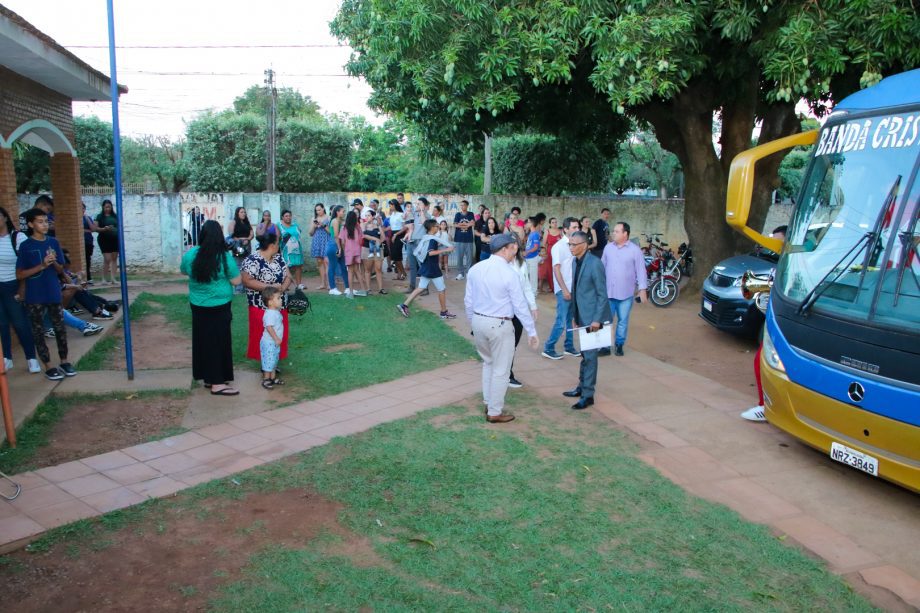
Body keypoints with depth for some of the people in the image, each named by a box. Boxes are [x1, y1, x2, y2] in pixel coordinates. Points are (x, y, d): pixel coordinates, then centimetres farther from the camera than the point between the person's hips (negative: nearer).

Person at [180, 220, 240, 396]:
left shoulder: (190, 254, -4)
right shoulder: (225, 257, -18)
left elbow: (183, 271, 15)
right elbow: (236, 281, -11)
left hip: (198, 306, 5)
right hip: (219, 307, -5)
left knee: (203, 340, 15)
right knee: (218, 342, 3)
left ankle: (208, 378, 26)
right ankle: (217, 383, 5)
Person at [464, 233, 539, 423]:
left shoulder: (475, 269, 0)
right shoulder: (509, 273, -17)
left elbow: (468, 301, 6)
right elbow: (520, 305, -13)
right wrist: (532, 332, -5)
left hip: (478, 321, 6)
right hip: (499, 325, -6)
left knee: (488, 362, 25)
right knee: (501, 370, 9)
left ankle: (489, 403, 34)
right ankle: (495, 412, 19)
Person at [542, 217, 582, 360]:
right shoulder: (559, 246, -12)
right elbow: (556, 269, -14)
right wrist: (564, 290, -17)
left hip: (574, 289, 7)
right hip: (564, 290, -6)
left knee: (571, 320, 14)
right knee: (561, 321, -5)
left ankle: (569, 347, 25)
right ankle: (548, 349, 5)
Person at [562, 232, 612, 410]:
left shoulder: (595, 264, -17)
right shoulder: (575, 262, 8)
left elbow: (602, 294, -17)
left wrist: (597, 319, -19)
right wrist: (575, 315, 13)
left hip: (592, 316, -8)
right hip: (582, 316, 8)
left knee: (589, 355, -4)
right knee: (584, 354, 17)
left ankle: (588, 395, 3)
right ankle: (582, 387, 28)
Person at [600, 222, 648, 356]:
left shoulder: (635, 250, -7)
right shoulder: (608, 247, 4)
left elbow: (641, 271, -6)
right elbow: (602, 266, 11)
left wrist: (643, 289, -9)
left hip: (626, 294, -2)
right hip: (608, 292, 2)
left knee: (623, 321, 10)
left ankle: (619, 344, 25)